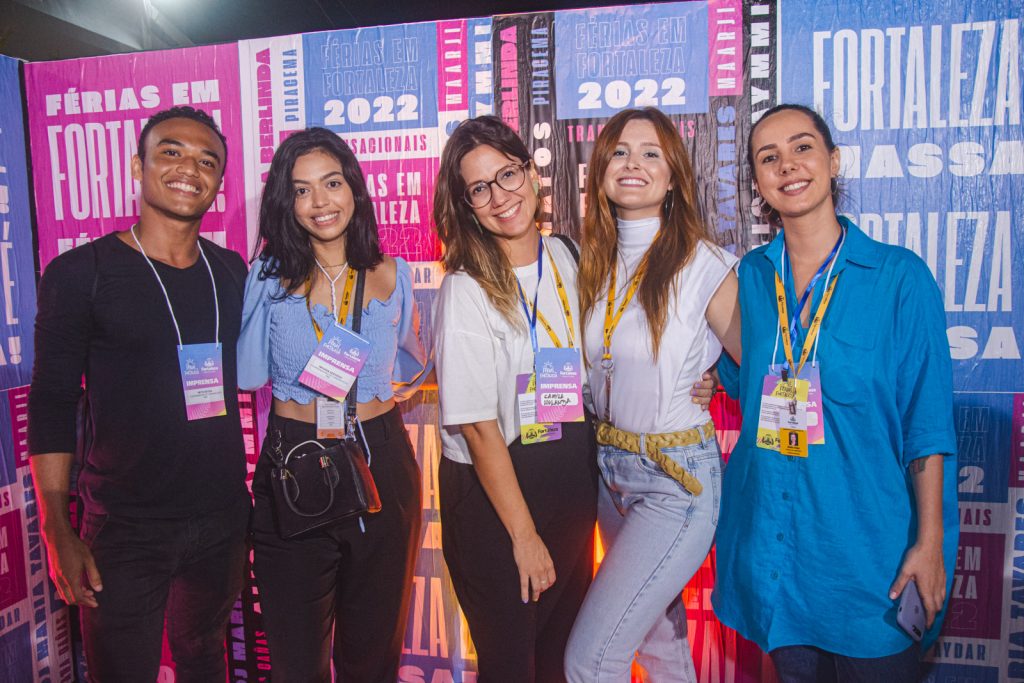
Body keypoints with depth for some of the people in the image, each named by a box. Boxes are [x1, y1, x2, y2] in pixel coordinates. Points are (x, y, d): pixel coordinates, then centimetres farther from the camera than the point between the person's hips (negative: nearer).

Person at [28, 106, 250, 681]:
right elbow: (52, 405, -6)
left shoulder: (232, 273, 4)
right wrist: (58, 534, -10)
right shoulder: (80, 273, -8)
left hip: (223, 521, 4)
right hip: (125, 531, -3)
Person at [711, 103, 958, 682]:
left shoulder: (900, 275, -8)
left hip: (867, 537, -3)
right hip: (772, 533, 3)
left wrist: (929, 542, -9)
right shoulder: (750, 276, 2)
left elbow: (928, 423, -7)